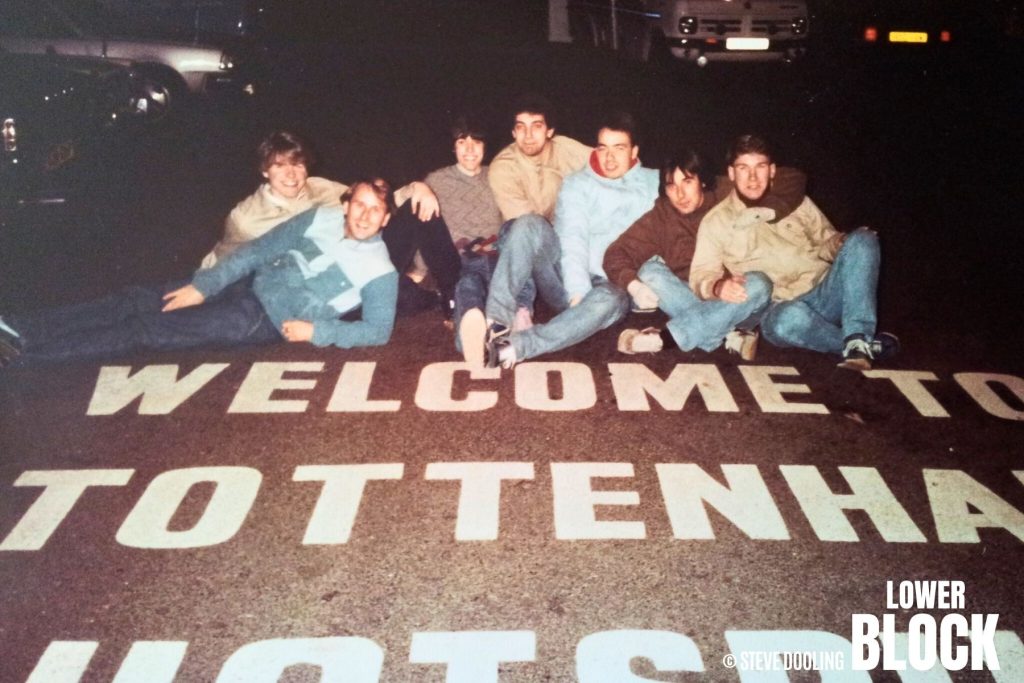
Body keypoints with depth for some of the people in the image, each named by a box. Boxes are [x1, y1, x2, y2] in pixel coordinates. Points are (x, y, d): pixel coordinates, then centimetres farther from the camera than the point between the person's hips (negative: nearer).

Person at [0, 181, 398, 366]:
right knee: (134, 300, -8)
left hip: (267, 323, -6)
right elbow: (258, 251, 5)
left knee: (147, 330, -15)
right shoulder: (322, 219, 4)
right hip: (248, 290, 6)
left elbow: (378, 331, -14)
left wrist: (316, 331, -21)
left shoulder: (380, 272, -10)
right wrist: (201, 286, -2)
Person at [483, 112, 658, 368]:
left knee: (610, 300, -39)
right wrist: (578, 292, -23)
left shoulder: (654, 184, 11)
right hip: (569, 281, 1)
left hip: (612, 287, -1)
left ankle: (511, 347, -53)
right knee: (531, 226, -25)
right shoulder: (578, 184, 7)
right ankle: (497, 322, -40)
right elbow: (573, 240, -8)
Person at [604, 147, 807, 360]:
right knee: (650, 270, -22)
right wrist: (634, 285, -32)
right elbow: (616, 254, -13)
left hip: (733, 302, -1)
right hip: (682, 302, 1)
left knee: (759, 285, -31)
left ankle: (665, 338, -36)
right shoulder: (659, 217, -5)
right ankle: (726, 335, -31)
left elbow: (794, 180, -7)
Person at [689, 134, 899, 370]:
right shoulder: (716, 222, 7)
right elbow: (700, 277, 0)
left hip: (825, 295, 4)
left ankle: (857, 342, -30)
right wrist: (718, 286, -24)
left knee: (862, 240, -21)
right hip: (781, 308, -3)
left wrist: (843, 242, -5)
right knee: (789, 320, -40)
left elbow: (826, 243, 19)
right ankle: (867, 343, -15)